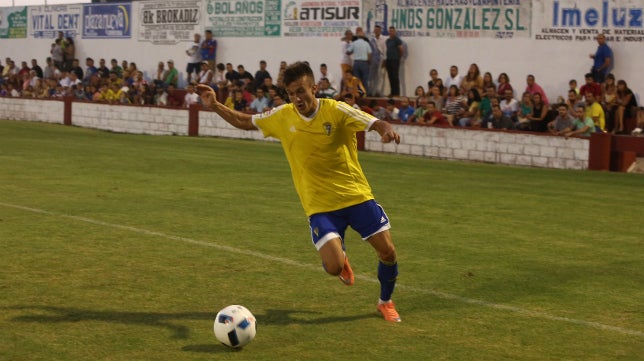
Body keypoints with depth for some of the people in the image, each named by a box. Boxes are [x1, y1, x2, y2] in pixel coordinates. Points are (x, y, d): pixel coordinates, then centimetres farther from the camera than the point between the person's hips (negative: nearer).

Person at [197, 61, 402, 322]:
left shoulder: (335, 110, -12)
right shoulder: (282, 117, -3)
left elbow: (376, 124, -21)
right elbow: (244, 122, 11)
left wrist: (387, 130, -44)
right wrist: (215, 106, 0)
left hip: (357, 196, 0)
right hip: (320, 205, 1)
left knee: (388, 252, -2)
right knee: (333, 267, -16)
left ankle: (385, 302, 28)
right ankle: (340, 257, 24)